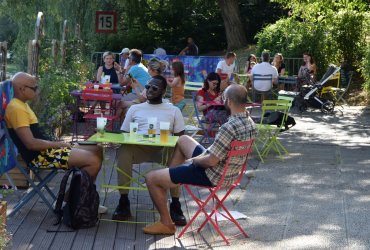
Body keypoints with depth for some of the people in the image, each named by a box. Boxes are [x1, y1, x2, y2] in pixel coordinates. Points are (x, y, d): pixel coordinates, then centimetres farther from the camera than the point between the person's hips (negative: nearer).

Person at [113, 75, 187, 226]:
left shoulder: (173, 111, 20)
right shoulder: (135, 109, 24)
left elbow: (180, 137, 12)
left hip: (164, 149, -1)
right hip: (138, 148, 1)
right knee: (124, 150, -35)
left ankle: (175, 205, -32)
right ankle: (123, 202, -30)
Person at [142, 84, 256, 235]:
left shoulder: (229, 127, -31)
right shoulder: (250, 123, -2)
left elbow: (211, 161, -28)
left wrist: (192, 160, -8)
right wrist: (197, 158, 13)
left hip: (212, 176, -10)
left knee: (151, 178, -3)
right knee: (183, 140, 28)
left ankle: (166, 223, 10)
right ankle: (166, 182, 32)